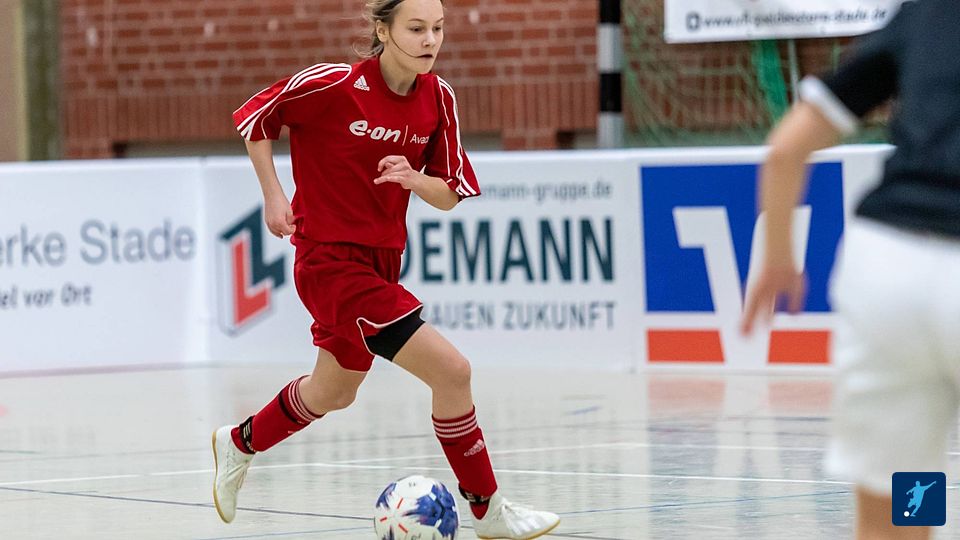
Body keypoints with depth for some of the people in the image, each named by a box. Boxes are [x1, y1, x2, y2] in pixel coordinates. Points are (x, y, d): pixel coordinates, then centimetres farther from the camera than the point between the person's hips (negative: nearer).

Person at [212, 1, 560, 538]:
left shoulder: (438, 98, -2)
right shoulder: (334, 85, -18)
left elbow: (450, 195, 3)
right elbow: (254, 118, -3)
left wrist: (414, 179, -17)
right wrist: (274, 196, -6)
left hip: (381, 260, 8)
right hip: (330, 258, -8)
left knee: (333, 393, 27)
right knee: (451, 370, -17)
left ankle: (241, 442, 52)